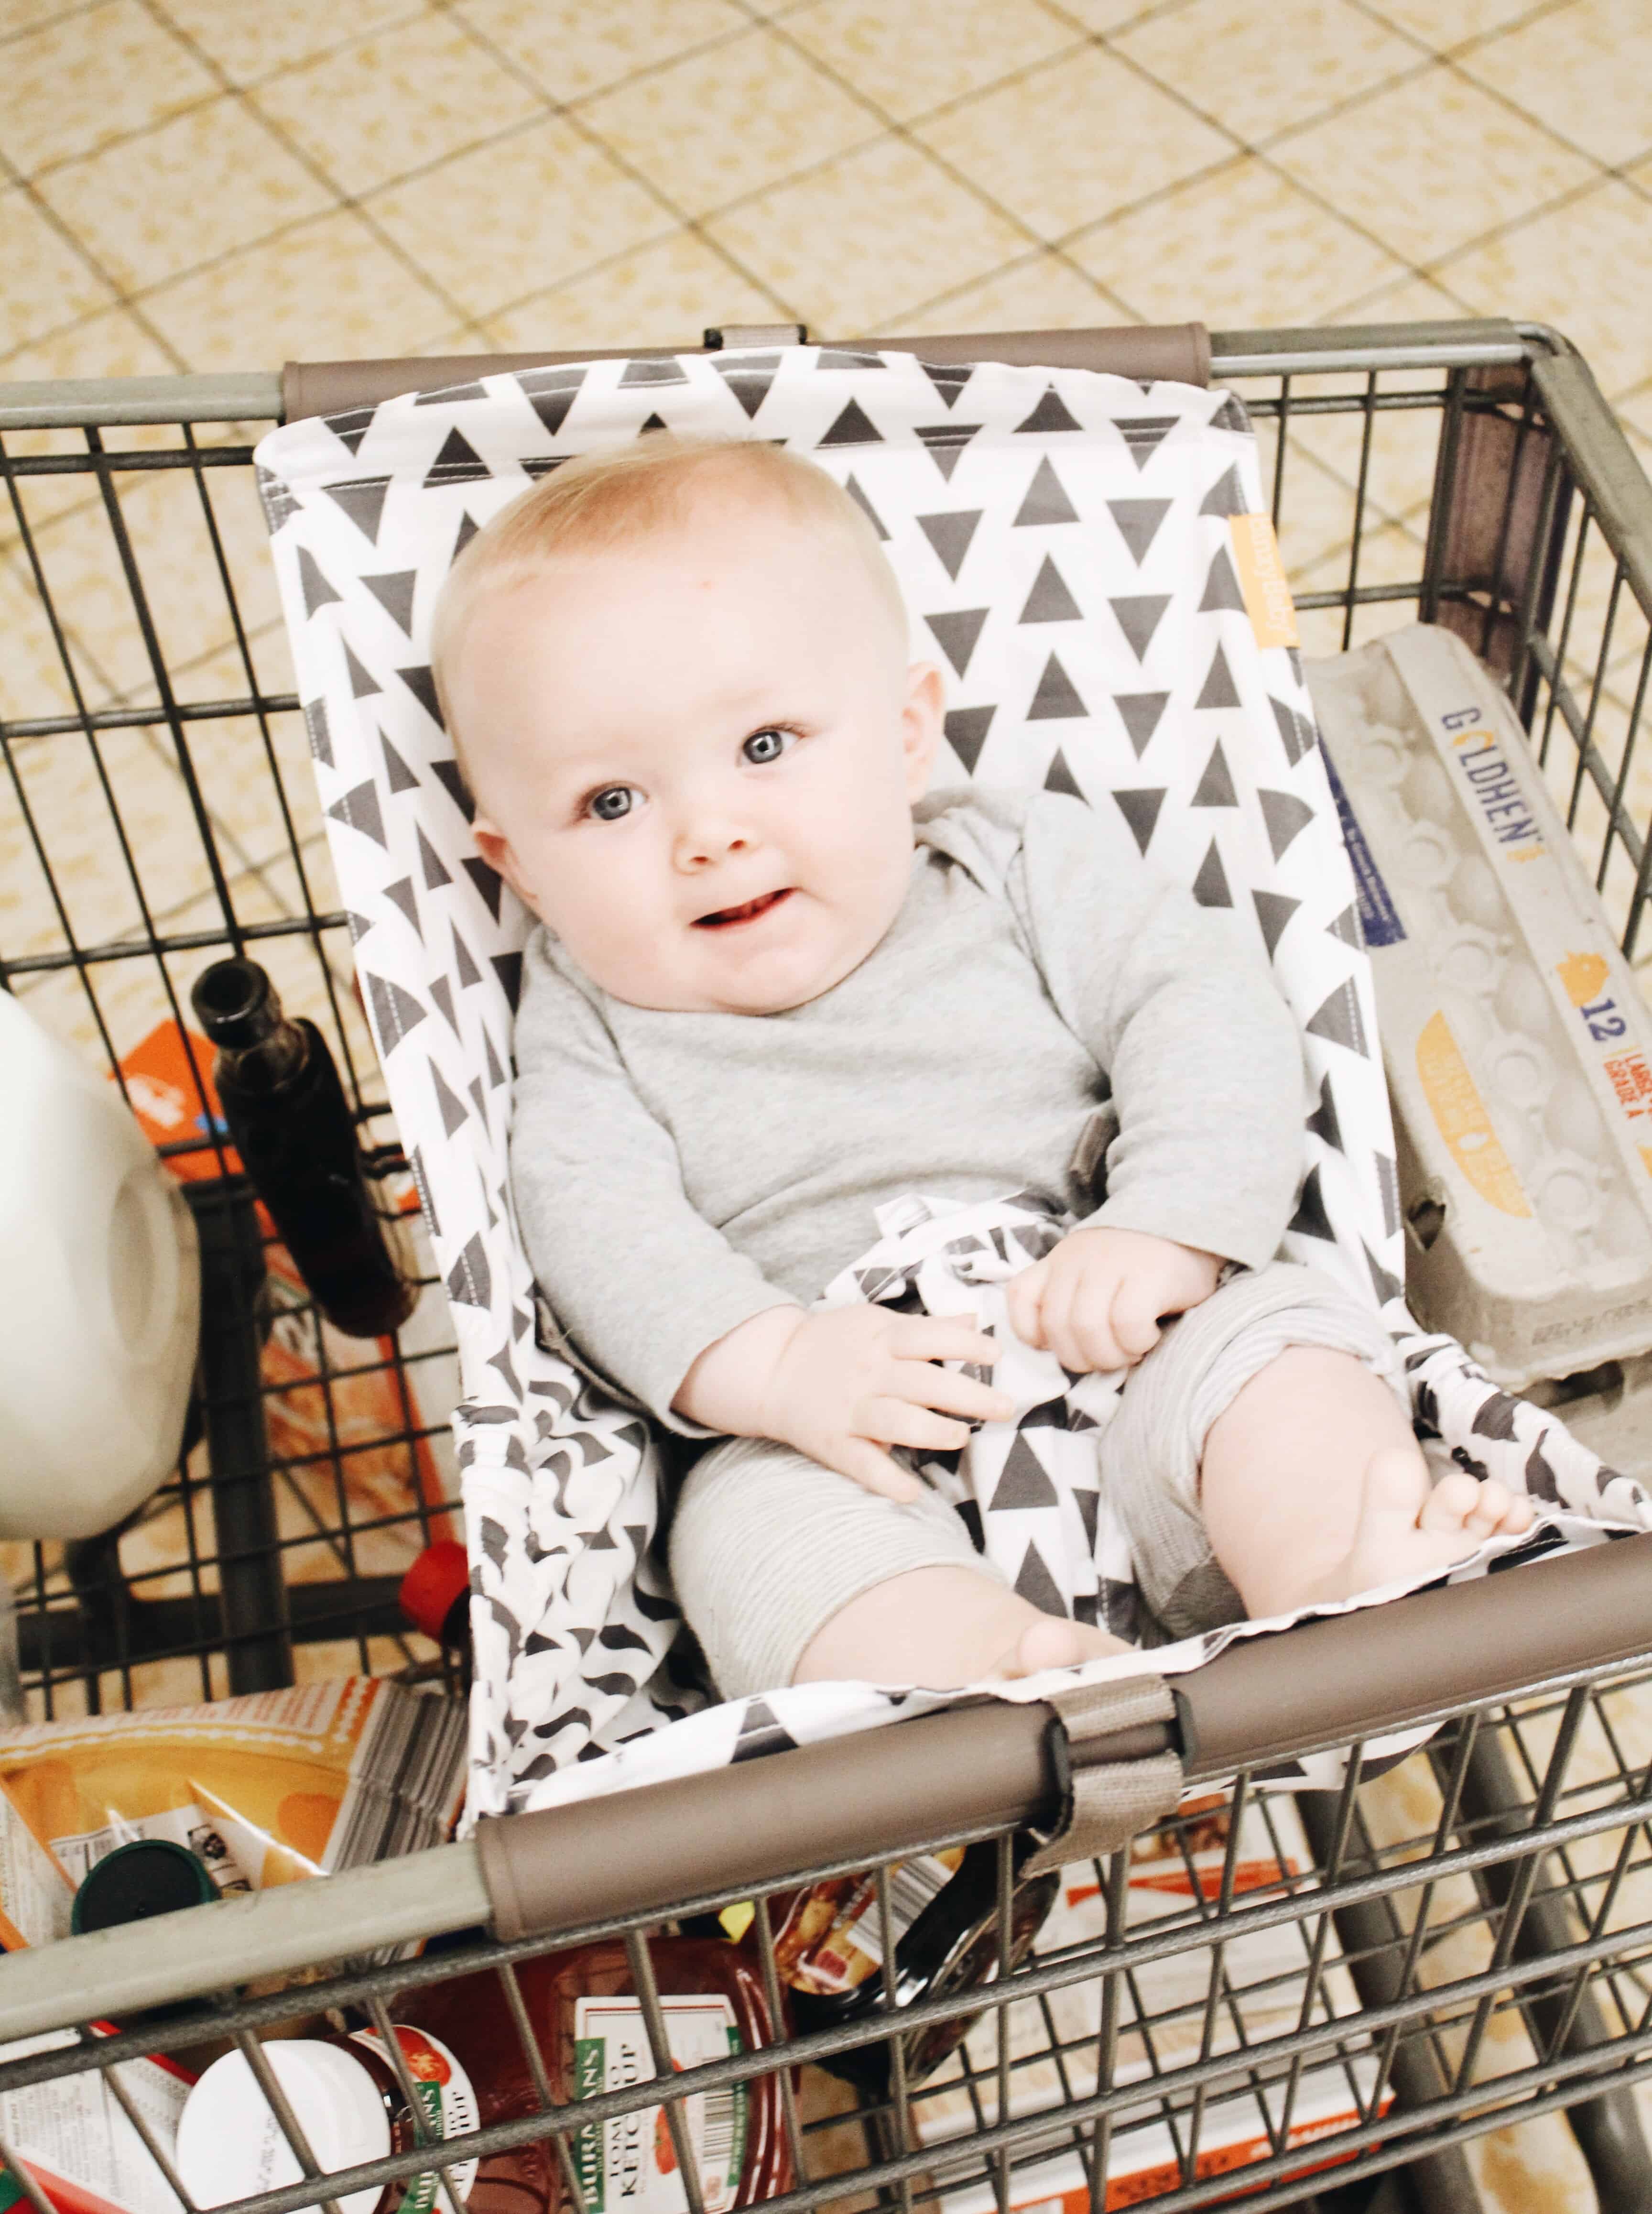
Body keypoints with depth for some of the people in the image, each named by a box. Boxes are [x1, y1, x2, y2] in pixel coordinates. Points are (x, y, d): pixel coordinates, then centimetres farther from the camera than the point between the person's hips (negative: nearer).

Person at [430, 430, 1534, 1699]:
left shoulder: (1026, 869, 7)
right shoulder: (588, 1013, 7)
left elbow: (1206, 1011, -1)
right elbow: (593, 1220, -5)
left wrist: (1168, 1231, -19)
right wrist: (767, 1361, -24)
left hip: (1119, 1370, 1)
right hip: (845, 1470, 0)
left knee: (1275, 1336, -27)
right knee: (759, 1519, -31)